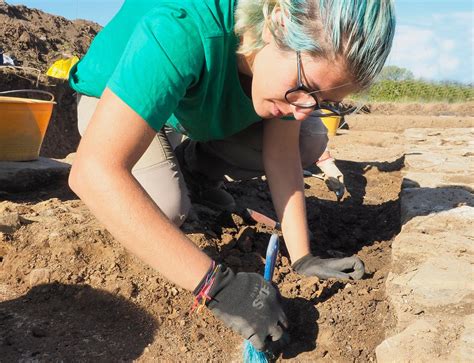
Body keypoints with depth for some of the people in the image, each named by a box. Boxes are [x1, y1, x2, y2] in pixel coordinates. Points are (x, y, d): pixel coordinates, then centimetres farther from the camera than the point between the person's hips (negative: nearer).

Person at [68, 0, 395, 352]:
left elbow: (281, 152, -14)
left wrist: (303, 258, -20)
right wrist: (218, 284, -49)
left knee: (311, 142, -10)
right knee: (168, 207, -32)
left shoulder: (305, 58, -23)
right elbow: (93, 172, -48)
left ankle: (194, 167, 10)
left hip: (204, 106, 5)